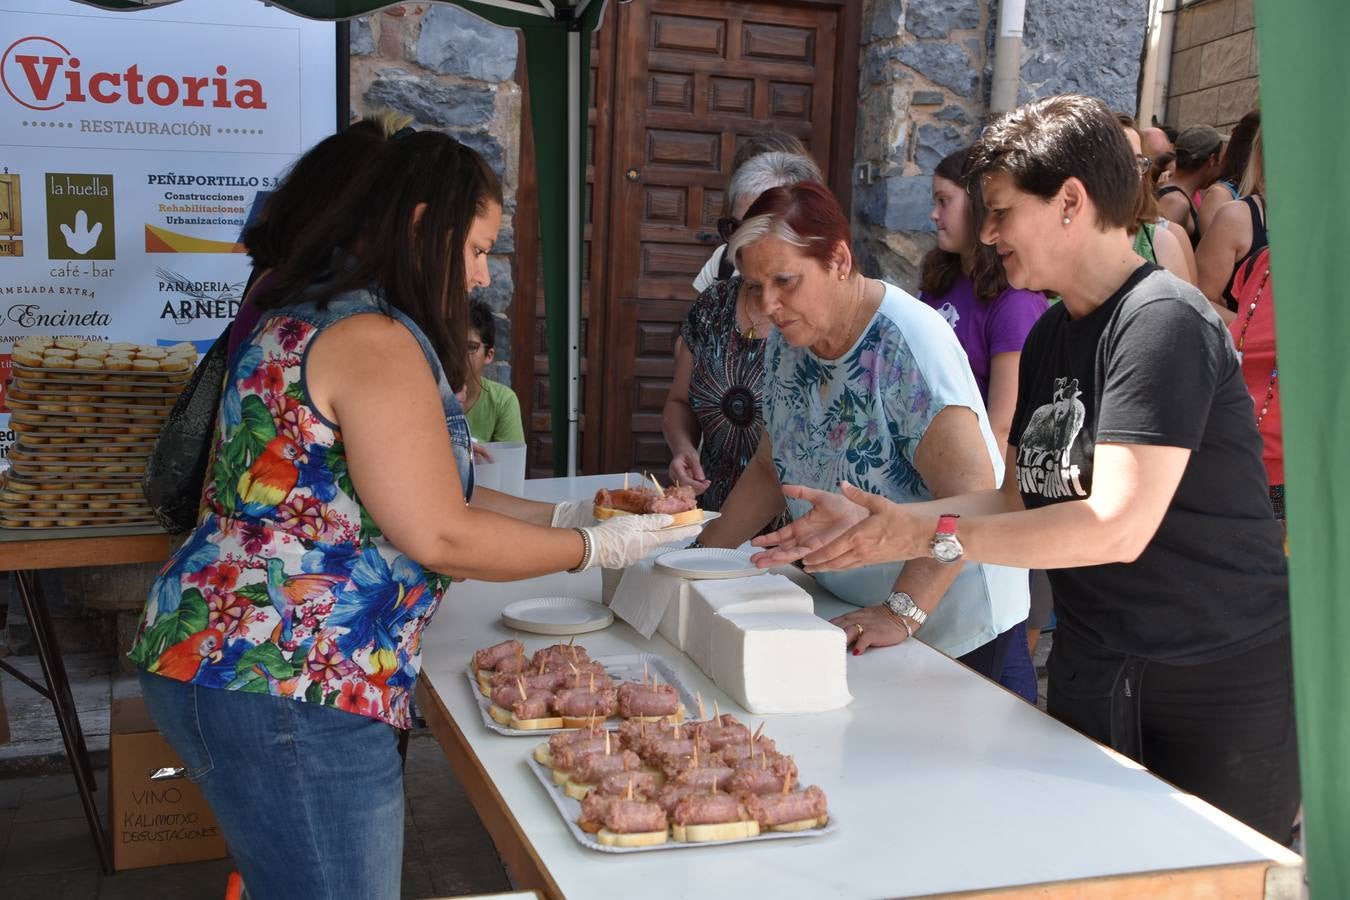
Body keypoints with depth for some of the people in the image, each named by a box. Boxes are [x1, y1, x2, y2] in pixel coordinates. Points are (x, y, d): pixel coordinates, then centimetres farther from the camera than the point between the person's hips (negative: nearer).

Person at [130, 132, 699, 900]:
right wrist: (595, 548, -6)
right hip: (282, 688, -10)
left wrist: (563, 513, 14)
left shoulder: (317, 320, 14)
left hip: (232, 661, 10)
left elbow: (412, 493, 17)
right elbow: (438, 536, -19)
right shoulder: (373, 342, -18)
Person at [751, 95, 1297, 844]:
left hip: (1221, 684, -7)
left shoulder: (1161, 322, -18)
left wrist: (928, 535, -24)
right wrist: (867, 521, -2)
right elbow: (1021, 499, 8)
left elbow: (1117, 526, -26)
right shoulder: (1049, 337, 9)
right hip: (1091, 672, 8)